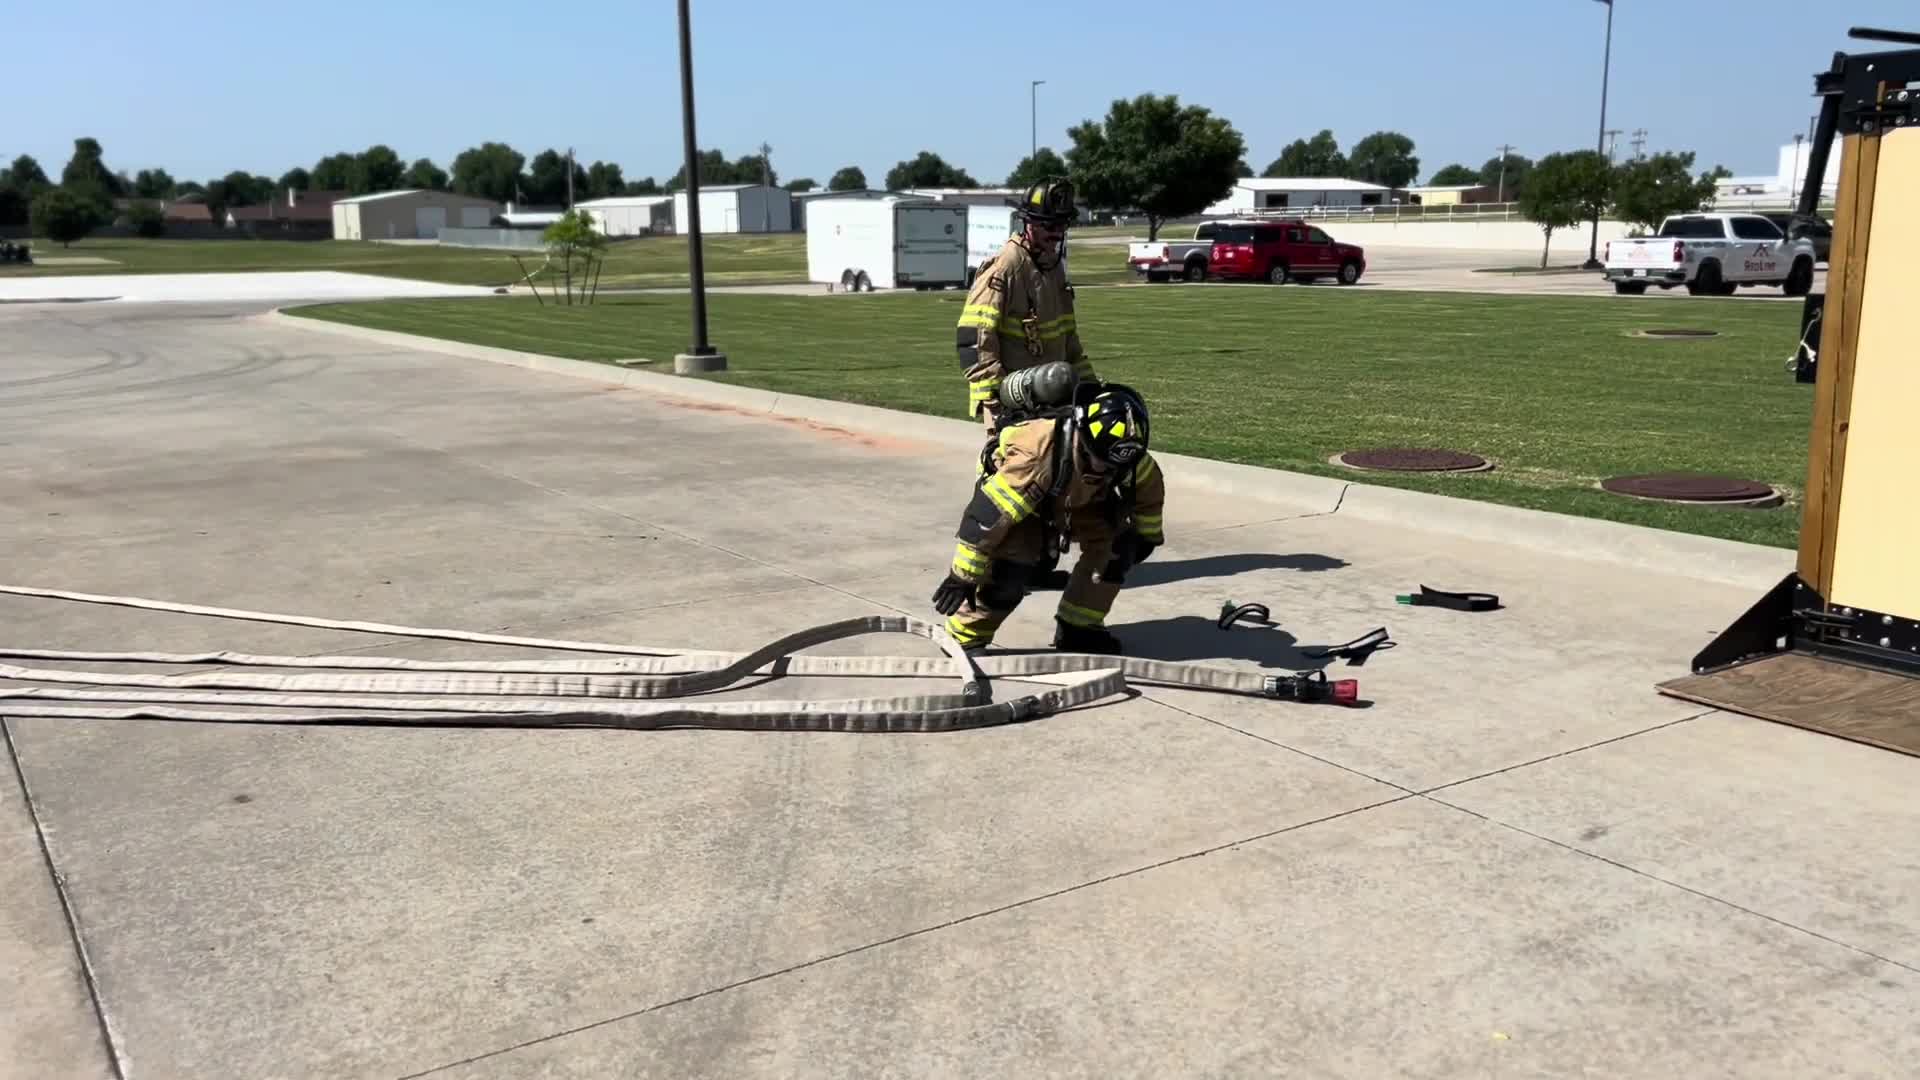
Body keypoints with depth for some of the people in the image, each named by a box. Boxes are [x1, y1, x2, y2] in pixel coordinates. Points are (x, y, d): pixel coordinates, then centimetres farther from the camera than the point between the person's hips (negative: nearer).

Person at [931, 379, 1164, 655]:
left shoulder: (1125, 456, -26)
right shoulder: (1037, 457, -44)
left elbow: (1150, 487, -1)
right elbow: (988, 514, -39)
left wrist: (1147, 535, 14)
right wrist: (962, 577, -33)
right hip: (1012, 495, -6)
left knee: (1116, 544, -10)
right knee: (1013, 566, -27)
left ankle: (1078, 627, 6)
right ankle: (965, 636, -5)